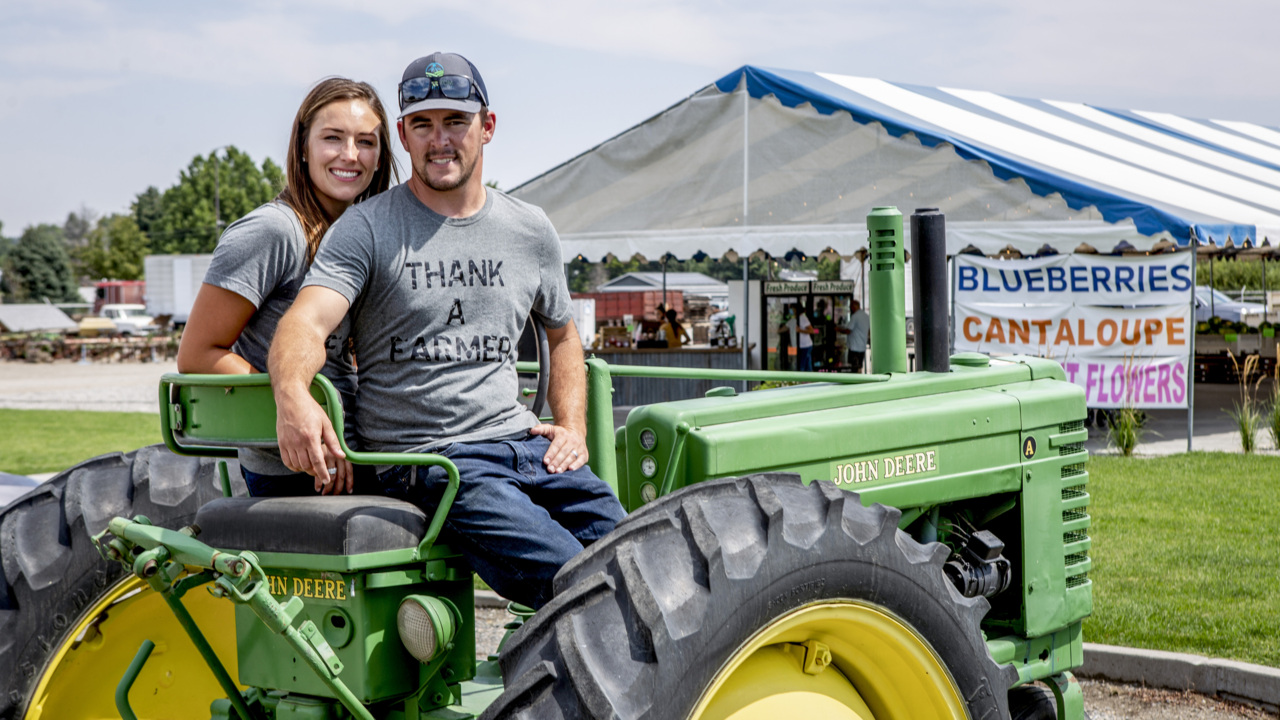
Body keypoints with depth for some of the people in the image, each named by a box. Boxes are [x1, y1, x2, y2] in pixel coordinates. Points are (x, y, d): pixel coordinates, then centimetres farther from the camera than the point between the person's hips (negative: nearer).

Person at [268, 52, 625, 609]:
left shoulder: (531, 231, 14)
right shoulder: (367, 228, -1)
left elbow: (562, 334, 29)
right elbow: (306, 322, -16)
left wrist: (573, 428, 13)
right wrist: (292, 394, -39)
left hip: (522, 440, 5)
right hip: (425, 459, -5)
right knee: (570, 575, -26)